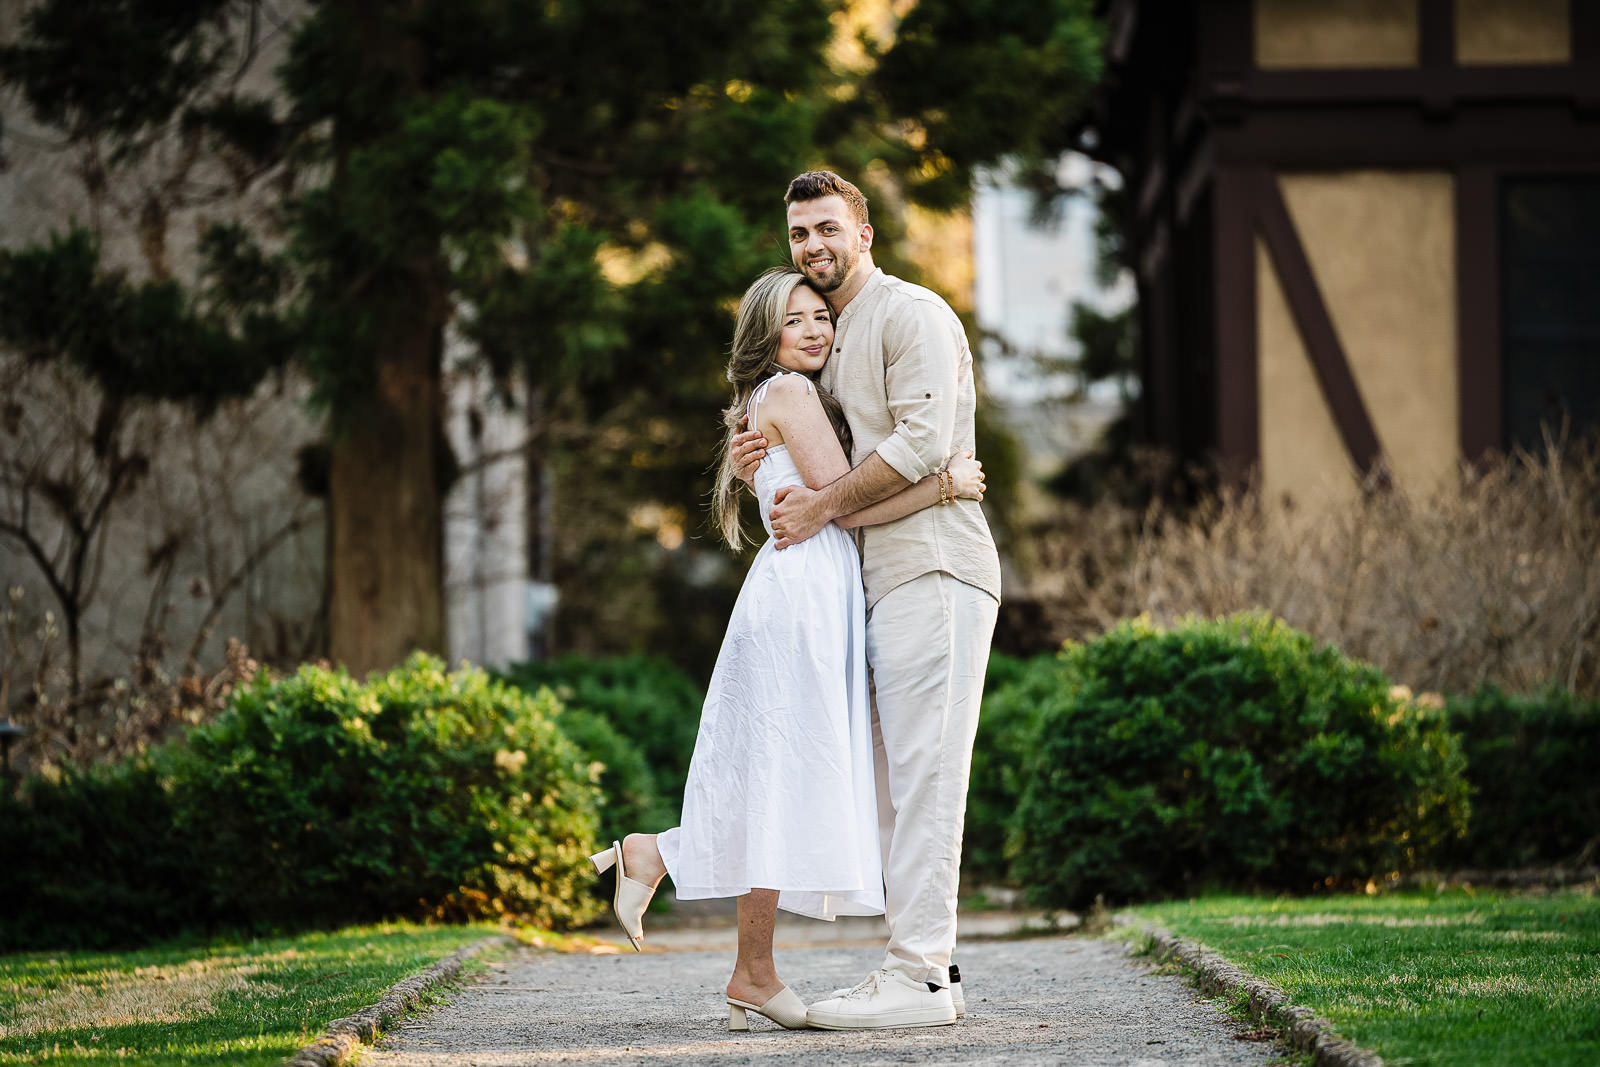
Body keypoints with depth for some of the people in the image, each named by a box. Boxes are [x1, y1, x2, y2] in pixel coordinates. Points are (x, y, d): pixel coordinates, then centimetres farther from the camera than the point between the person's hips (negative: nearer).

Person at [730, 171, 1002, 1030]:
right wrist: (764, 461, 9)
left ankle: (918, 973, -17)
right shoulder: (830, 339, 25)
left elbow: (922, 441, -17)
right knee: (896, 779, 7)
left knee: (921, 769, -13)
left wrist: (822, 507, -11)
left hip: (932, 569, -10)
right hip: (879, 576, 10)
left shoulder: (911, 314, -5)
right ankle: (926, 970, 8)